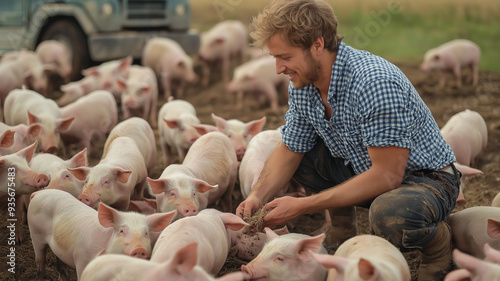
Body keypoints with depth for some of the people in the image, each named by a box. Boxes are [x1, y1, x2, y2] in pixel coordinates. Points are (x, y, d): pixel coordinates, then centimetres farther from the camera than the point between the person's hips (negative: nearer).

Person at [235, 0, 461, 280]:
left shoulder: (375, 83, -32)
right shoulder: (302, 84, -5)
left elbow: (387, 175, -31)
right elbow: (289, 152, 7)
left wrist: (303, 205, -29)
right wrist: (259, 196, -13)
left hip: (427, 179, -7)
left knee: (388, 215, -39)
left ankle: (438, 239, -5)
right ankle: (342, 229, 13)